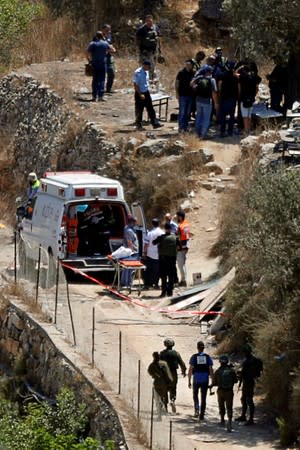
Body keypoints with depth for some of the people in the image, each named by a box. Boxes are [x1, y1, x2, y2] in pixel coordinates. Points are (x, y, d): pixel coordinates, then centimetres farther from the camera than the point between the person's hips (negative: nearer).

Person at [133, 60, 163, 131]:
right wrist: (140, 94, -22)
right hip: (139, 93, -7)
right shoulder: (138, 73, -19)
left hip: (146, 92, 7)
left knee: (150, 109, 6)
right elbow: (135, 85, -20)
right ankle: (138, 126, 12)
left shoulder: (146, 72, 6)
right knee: (139, 110, 2)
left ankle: (155, 123, 7)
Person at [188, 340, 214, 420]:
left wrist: (189, 381, -1)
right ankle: (202, 414, 8)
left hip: (196, 380, -1)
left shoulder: (194, 357, -4)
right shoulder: (207, 357, 0)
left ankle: (197, 409, -3)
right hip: (205, 380, 1)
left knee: (195, 395, 18)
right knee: (203, 397, 9)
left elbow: (190, 369, -6)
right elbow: (211, 370, -1)